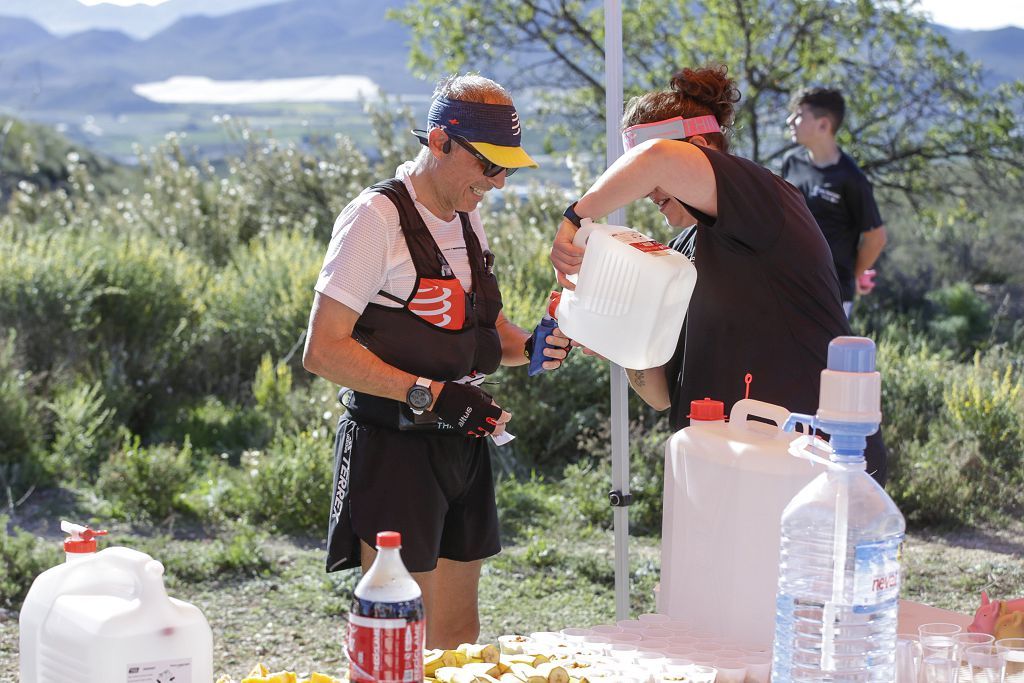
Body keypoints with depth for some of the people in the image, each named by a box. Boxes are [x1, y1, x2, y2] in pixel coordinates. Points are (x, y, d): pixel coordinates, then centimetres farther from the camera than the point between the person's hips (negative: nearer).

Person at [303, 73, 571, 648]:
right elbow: (323, 349, -17)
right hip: (394, 453, -8)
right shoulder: (377, 217, -13)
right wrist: (428, 394, -25)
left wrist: (531, 348, 3)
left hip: (462, 448, 8)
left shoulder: (467, 219, 12)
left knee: (459, 634, 13)